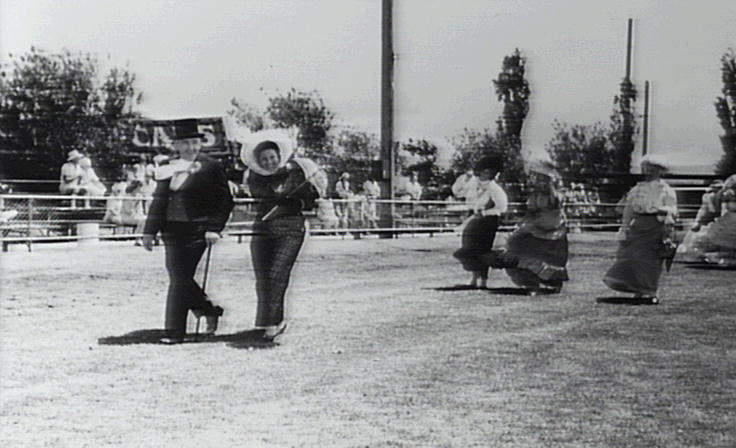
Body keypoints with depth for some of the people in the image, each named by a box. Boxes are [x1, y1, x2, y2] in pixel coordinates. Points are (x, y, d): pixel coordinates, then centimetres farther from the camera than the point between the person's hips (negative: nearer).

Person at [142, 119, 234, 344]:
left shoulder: (211, 168, -2)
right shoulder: (167, 170, 12)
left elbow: (224, 202, -3)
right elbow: (159, 200, 14)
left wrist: (214, 228, -13)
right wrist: (150, 230, 9)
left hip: (196, 230, -6)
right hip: (172, 230, 6)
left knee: (180, 278, -8)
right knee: (177, 276, 8)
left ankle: (175, 332, 0)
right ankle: (209, 310, 31)